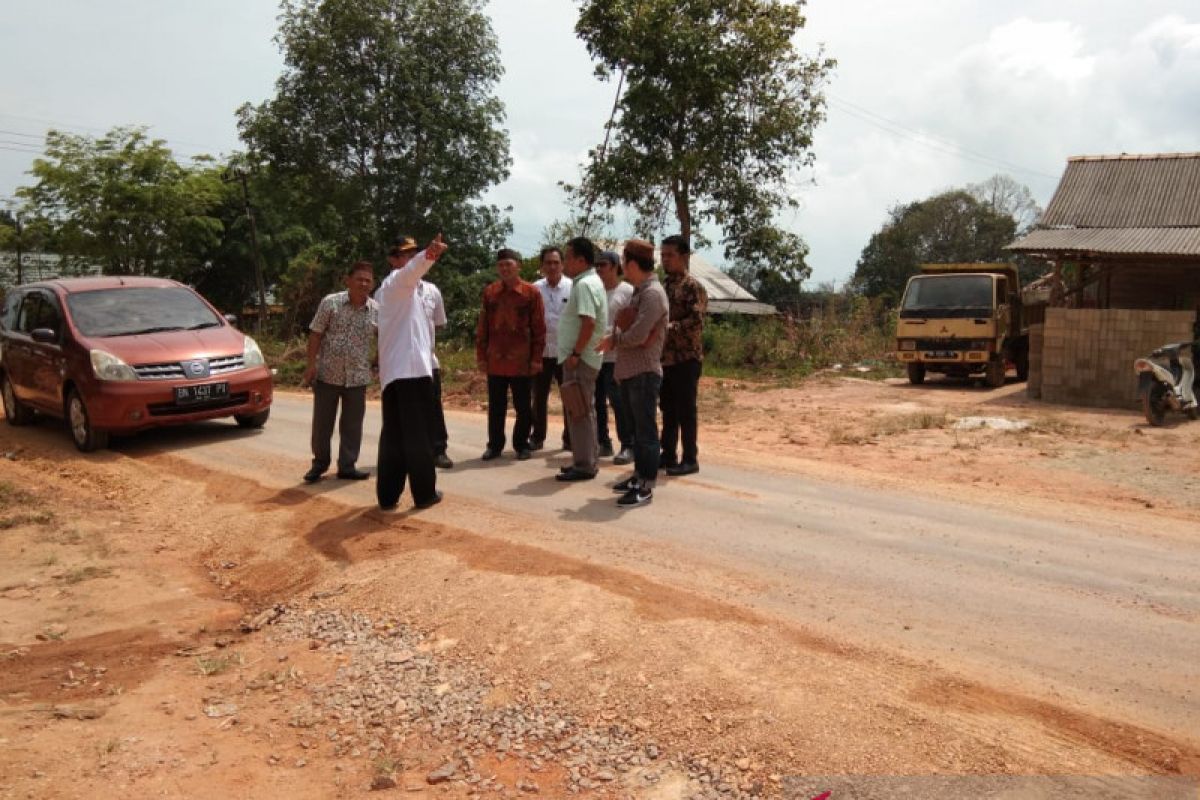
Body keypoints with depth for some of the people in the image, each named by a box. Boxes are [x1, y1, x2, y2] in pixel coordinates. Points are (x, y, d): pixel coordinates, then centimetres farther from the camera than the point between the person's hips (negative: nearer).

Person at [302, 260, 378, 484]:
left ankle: (347, 466, 18)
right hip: (327, 373, -1)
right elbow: (315, 334, -3)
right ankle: (319, 463, 23)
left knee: (352, 424, 7)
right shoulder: (330, 302, -6)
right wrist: (311, 364, -8)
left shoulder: (377, 311, -2)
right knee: (322, 421, 7)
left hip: (357, 377, 1)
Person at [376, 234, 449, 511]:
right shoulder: (399, 281, -4)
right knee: (418, 432, -3)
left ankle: (387, 495, 8)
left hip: (391, 370, 9)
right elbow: (413, 268, -30)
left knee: (393, 433, 8)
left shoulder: (385, 289, 25)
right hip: (412, 366, -9)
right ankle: (424, 493, 2)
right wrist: (430, 254, -49)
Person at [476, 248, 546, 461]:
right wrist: (481, 356, 4)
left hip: (522, 362, -2)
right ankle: (494, 445, 21)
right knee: (495, 406, 10)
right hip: (495, 361, 3)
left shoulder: (532, 292, -3)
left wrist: (536, 358, -6)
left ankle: (521, 445, 19)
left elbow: (539, 328, -3)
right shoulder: (490, 292, 6)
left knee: (523, 407, 7)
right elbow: (482, 327, 9)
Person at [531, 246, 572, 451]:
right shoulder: (535, 289, 4)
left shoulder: (572, 288, -4)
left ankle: (570, 438, 15)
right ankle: (537, 437, 22)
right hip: (541, 351, 2)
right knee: (539, 397, 11)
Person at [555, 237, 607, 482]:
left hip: (580, 359, -10)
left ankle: (584, 466, 0)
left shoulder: (585, 284, -16)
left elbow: (589, 322, -26)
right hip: (583, 358, 10)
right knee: (583, 412, 15)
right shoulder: (591, 281, 16)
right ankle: (585, 461, 23)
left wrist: (575, 353, -23)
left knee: (579, 413, -5)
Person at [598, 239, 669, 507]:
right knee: (637, 428, 17)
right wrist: (614, 340, -1)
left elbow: (638, 335, -22)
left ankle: (646, 487, 2)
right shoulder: (639, 292, 15)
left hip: (644, 373, -9)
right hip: (629, 372, 9)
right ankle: (639, 475, 27)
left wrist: (613, 339, -5)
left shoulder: (653, 293, -15)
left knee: (646, 430, -3)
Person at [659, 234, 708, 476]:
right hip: (665, 358, 7)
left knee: (686, 411, -3)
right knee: (668, 410, 12)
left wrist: (669, 327, -25)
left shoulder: (693, 286, -8)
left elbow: (696, 320, -19)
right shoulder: (662, 287, 15)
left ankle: (690, 459, 5)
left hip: (686, 358, -7)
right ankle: (668, 455, 21)